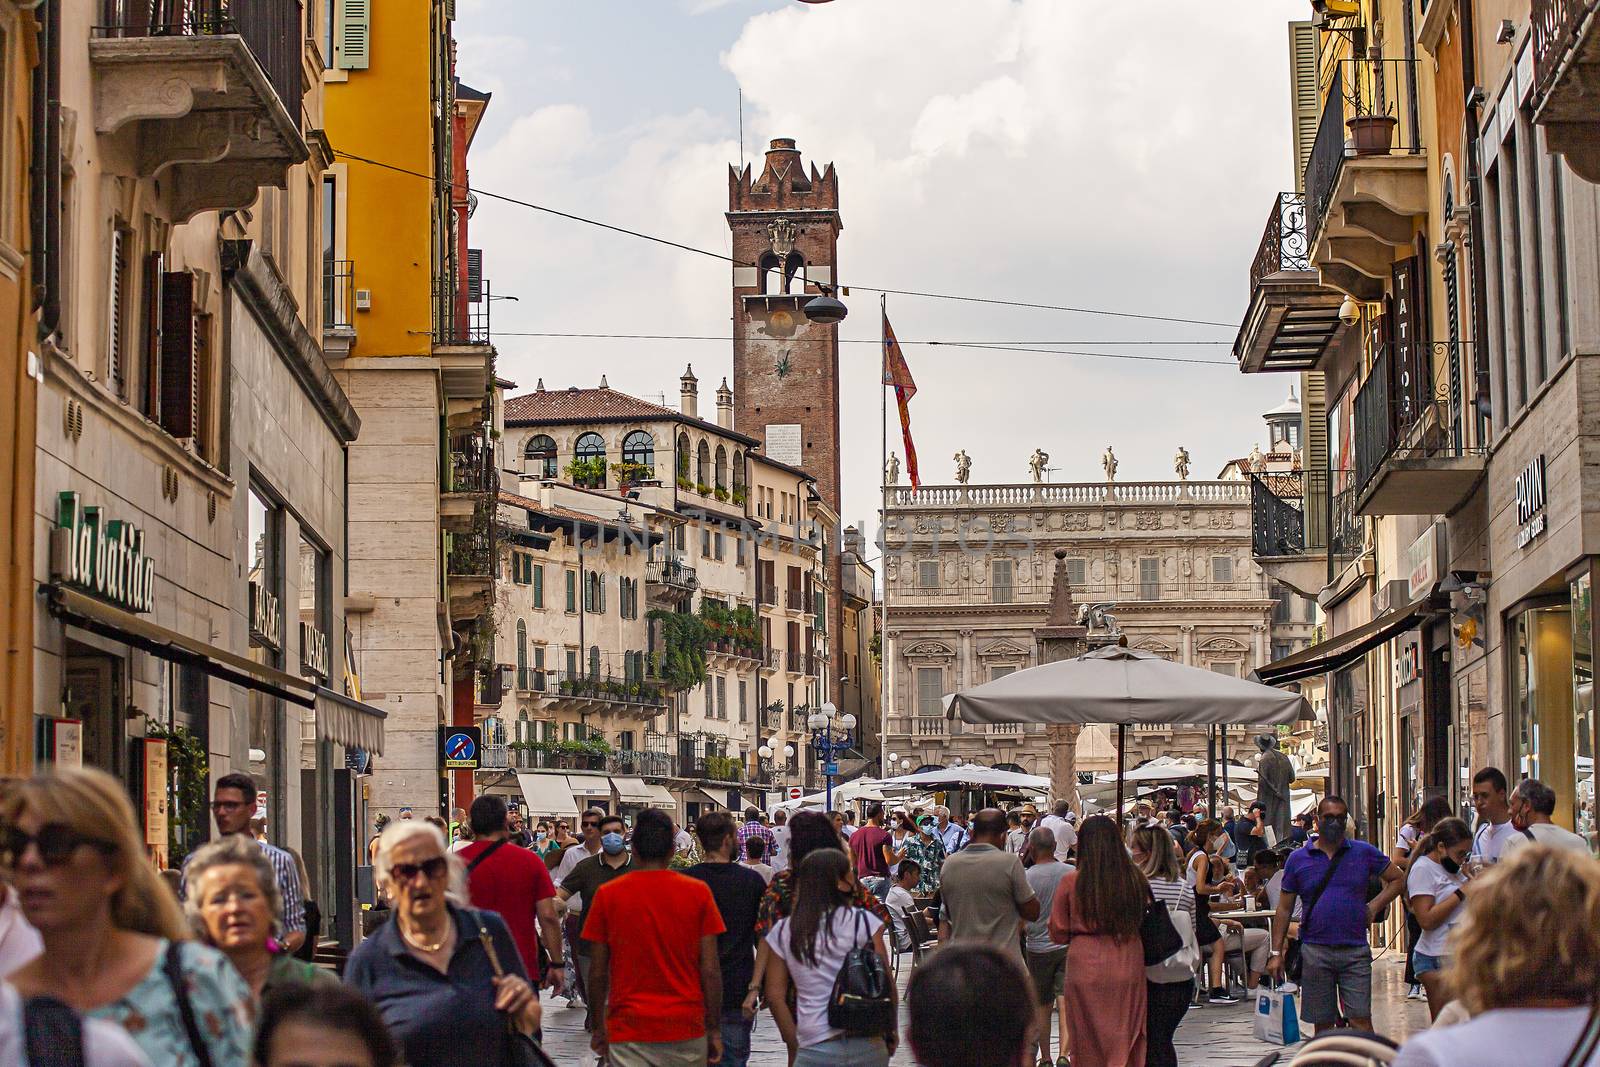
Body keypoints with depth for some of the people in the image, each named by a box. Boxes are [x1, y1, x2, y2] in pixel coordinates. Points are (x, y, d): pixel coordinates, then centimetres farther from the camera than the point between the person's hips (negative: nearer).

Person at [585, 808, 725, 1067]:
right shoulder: (699, 892, -2)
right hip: (687, 1031, 1)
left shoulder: (606, 894, -2)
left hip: (629, 1034, -1)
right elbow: (710, 970, -3)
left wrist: (598, 1028, 13)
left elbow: (598, 973, 1)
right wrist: (714, 1029, 6)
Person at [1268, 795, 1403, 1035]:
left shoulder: (1364, 853, 6)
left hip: (1355, 952, -1)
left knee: (1361, 1020, -7)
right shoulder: (1298, 859, 6)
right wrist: (1276, 953, 4)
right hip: (1315, 951, 1)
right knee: (1322, 1024, 6)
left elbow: (1396, 879, 16)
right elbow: (1284, 909, 9)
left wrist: (1374, 907, 1)